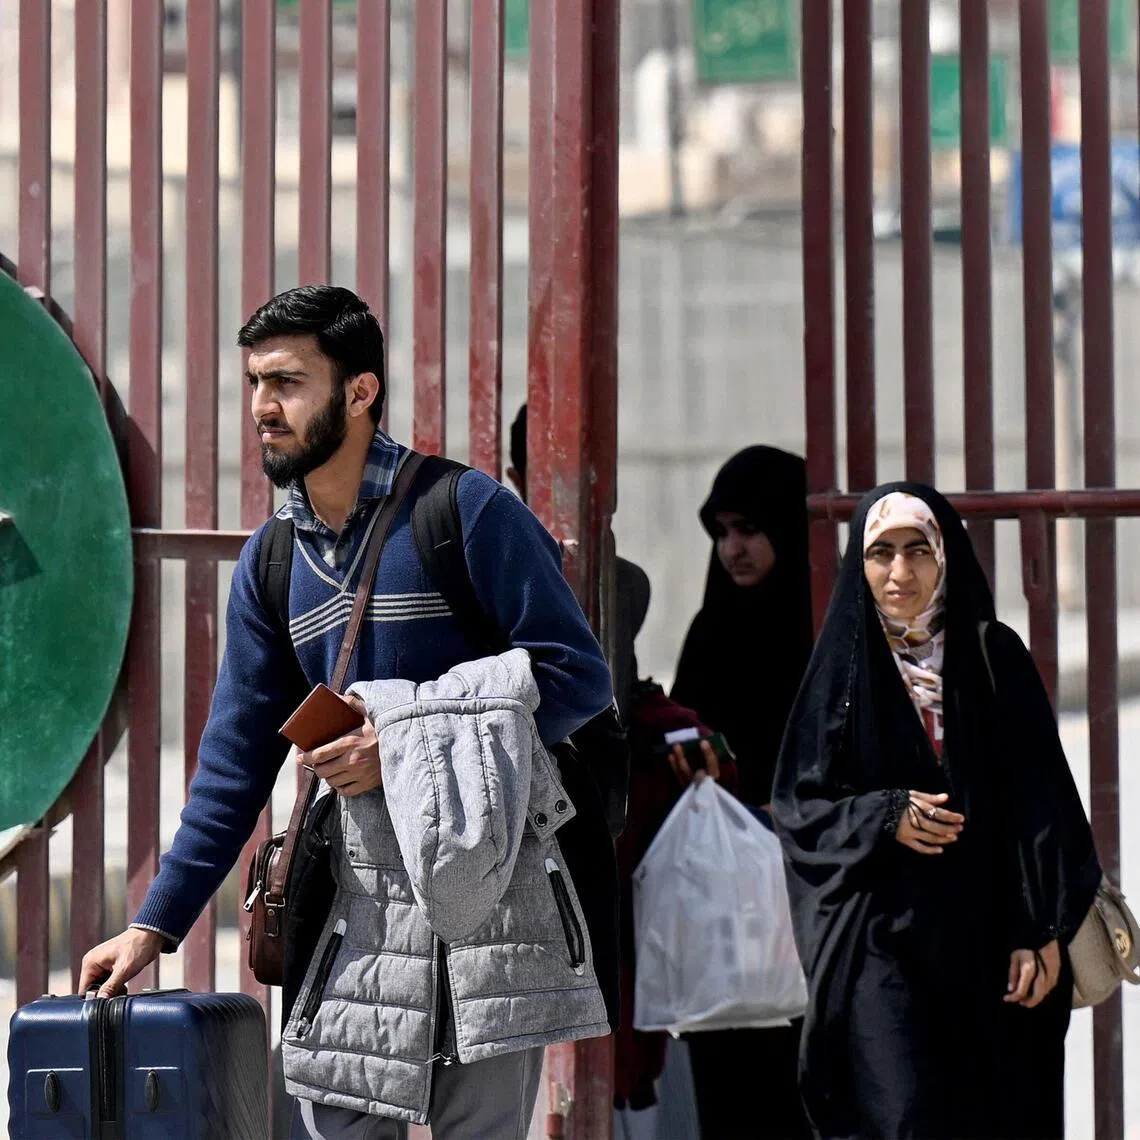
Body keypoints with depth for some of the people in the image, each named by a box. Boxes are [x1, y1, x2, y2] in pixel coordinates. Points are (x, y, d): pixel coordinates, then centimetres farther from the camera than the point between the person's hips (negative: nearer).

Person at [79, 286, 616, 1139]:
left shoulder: (466, 510, -7)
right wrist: (155, 924, 7)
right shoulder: (270, 565, 11)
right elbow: (238, 760, 13)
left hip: (495, 890, -5)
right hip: (363, 901, 5)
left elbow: (578, 678, -9)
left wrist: (409, 747, -15)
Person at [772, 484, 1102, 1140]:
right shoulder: (844, 668, 5)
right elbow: (799, 803, 5)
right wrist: (883, 819, -13)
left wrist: (1041, 931, -7)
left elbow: (1041, 803, 2)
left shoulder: (996, 658, 5)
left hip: (985, 935, 1)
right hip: (880, 936, -1)